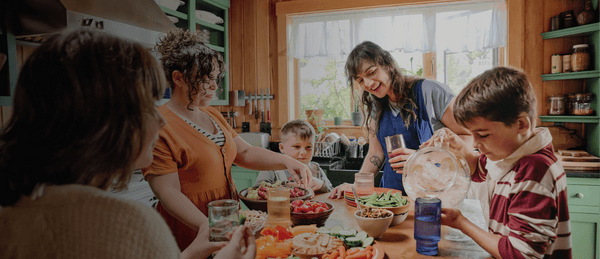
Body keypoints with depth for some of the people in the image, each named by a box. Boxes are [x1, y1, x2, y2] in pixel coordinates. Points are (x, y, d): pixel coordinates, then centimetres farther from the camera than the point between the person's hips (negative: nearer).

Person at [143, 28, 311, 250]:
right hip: (190, 238, -7)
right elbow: (168, 193, -21)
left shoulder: (213, 116, 9)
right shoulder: (159, 127, -17)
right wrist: (206, 226, -34)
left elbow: (246, 153, 11)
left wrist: (286, 161, -4)